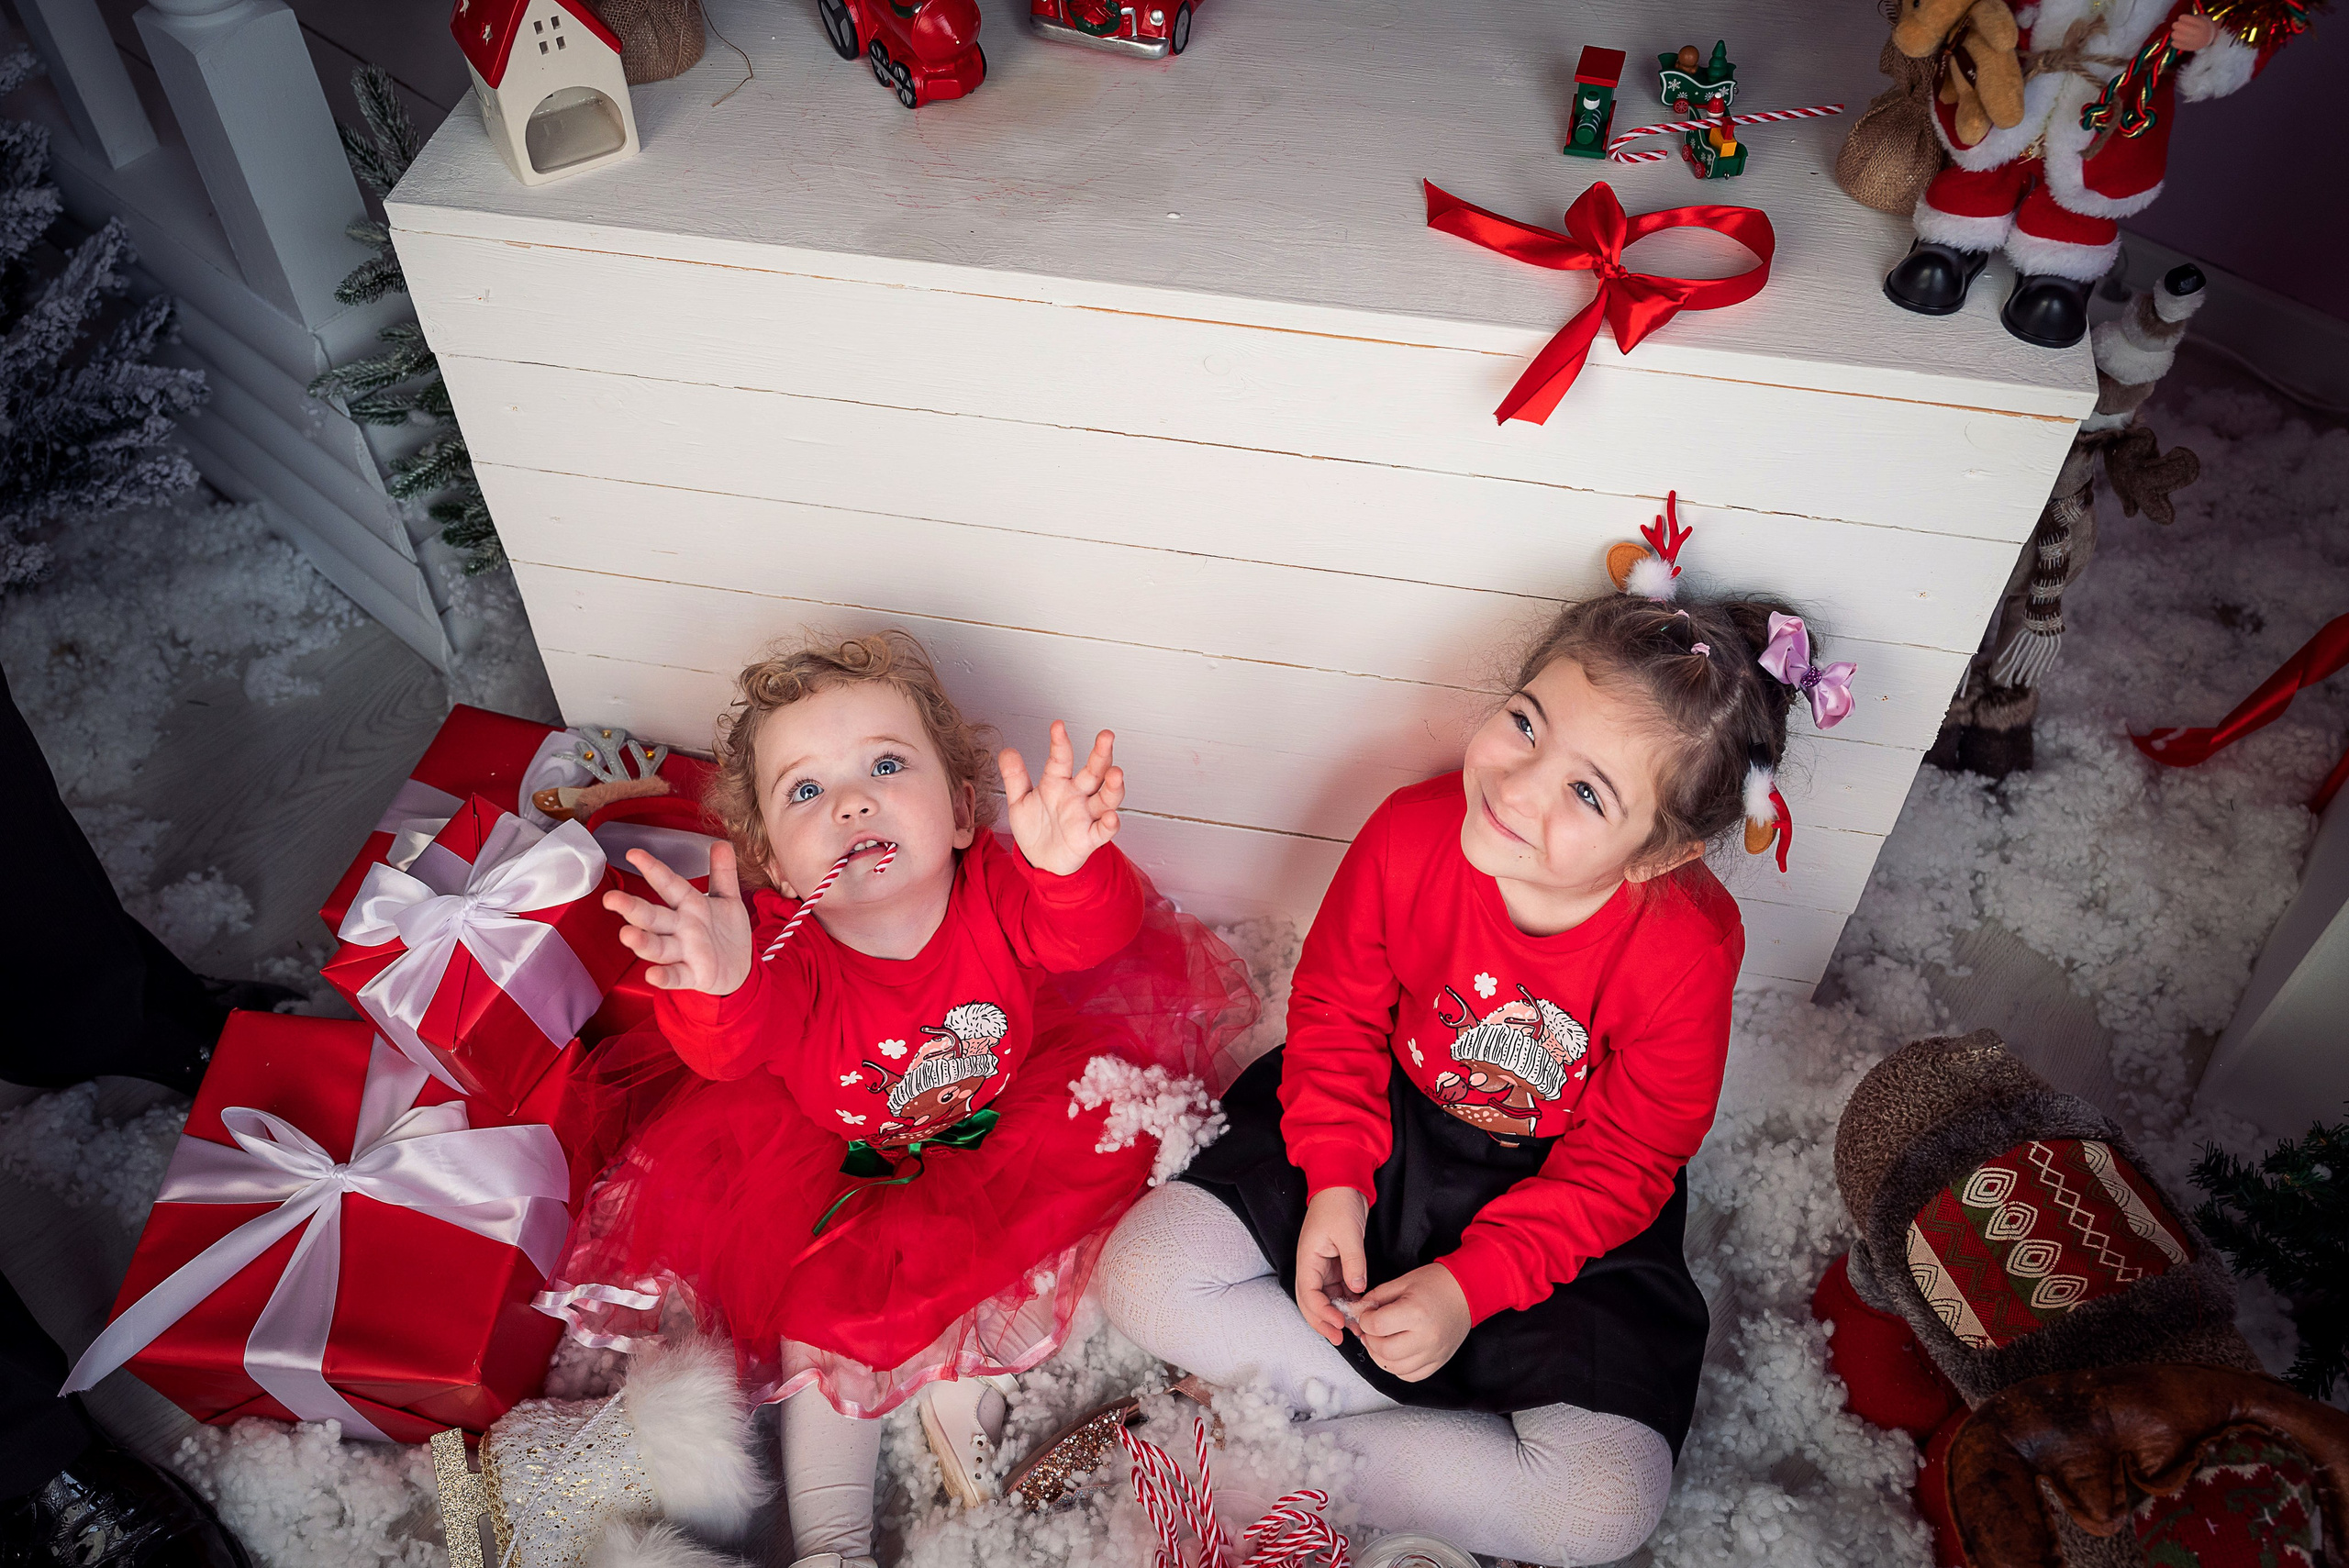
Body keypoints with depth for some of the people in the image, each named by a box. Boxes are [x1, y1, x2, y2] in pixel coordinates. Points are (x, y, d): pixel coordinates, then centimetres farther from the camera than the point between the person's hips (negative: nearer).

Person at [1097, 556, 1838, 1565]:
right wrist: (1334, 1180, -15)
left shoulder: (1687, 950, -27)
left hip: (1563, 1199, -1)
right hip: (1386, 1134, 2)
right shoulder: (1411, 836, -21)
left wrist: (1472, 1283, -21)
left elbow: (1623, 1161, -14)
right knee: (1143, 1275, -15)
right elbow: (1335, 1011, -4)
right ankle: (1453, 1432, -8)